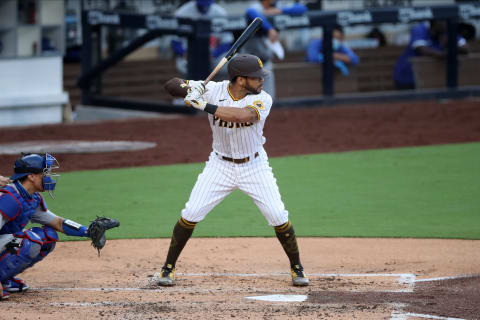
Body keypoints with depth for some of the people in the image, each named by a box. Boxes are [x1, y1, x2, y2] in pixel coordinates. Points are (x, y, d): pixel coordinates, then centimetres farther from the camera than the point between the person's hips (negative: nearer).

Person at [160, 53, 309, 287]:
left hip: (254, 166, 0)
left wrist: (206, 106, -44)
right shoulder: (213, 90, -15)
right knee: (191, 214, -8)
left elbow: (244, 115, -41)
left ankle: (296, 268, 15)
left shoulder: (262, 99, -19)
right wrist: (187, 87, -36)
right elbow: (171, 85, -13)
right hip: (220, 165, 0)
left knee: (278, 216, -6)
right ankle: (168, 268, 8)